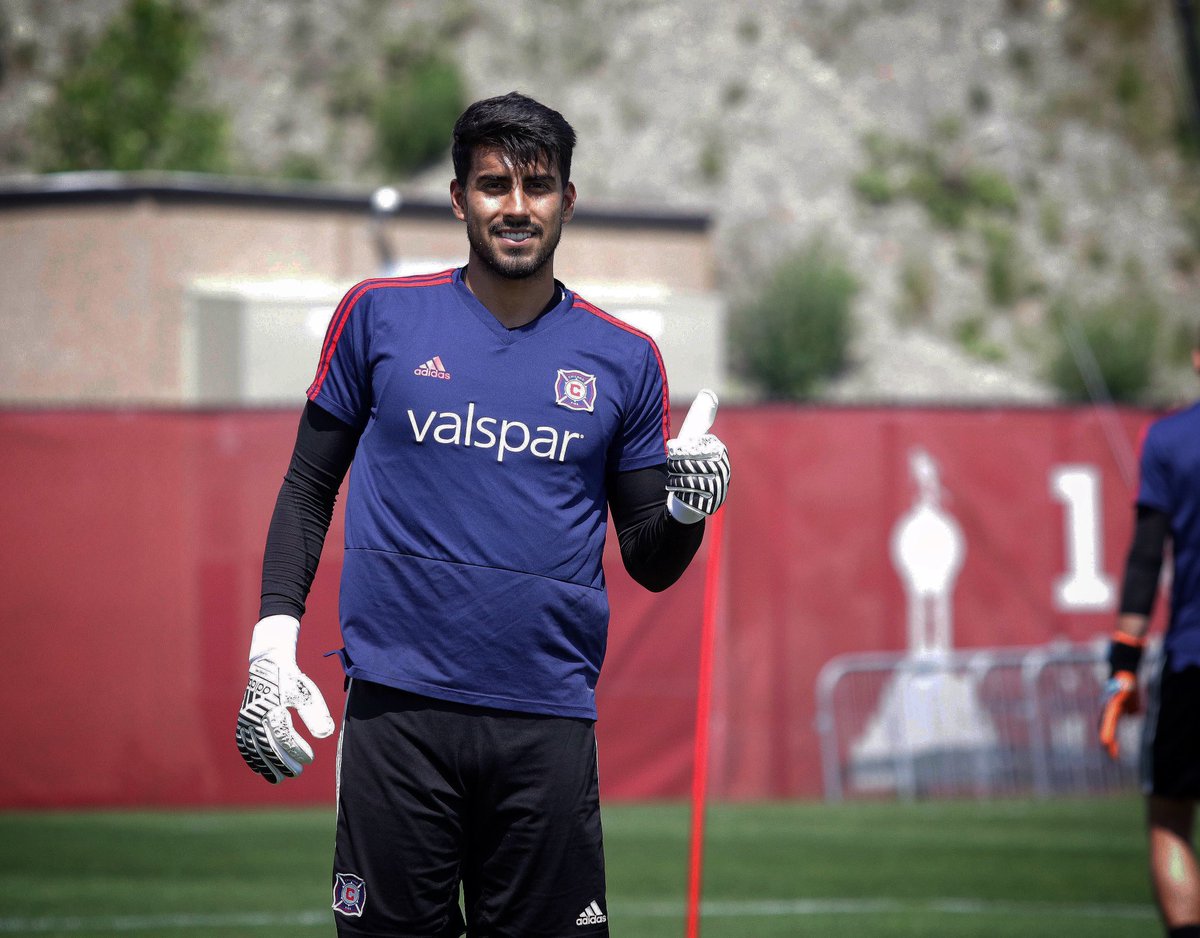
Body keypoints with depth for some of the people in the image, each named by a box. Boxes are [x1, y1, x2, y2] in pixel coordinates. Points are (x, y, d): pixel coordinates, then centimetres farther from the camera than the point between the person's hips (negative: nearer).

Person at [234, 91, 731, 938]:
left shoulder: (623, 359, 8)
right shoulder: (378, 316, 6)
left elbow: (650, 565, 12)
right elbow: (309, 488, 10)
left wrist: (686, 511, -10)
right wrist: (273, 636, -1)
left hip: (549, 723, 1)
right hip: (397, 701, -1)